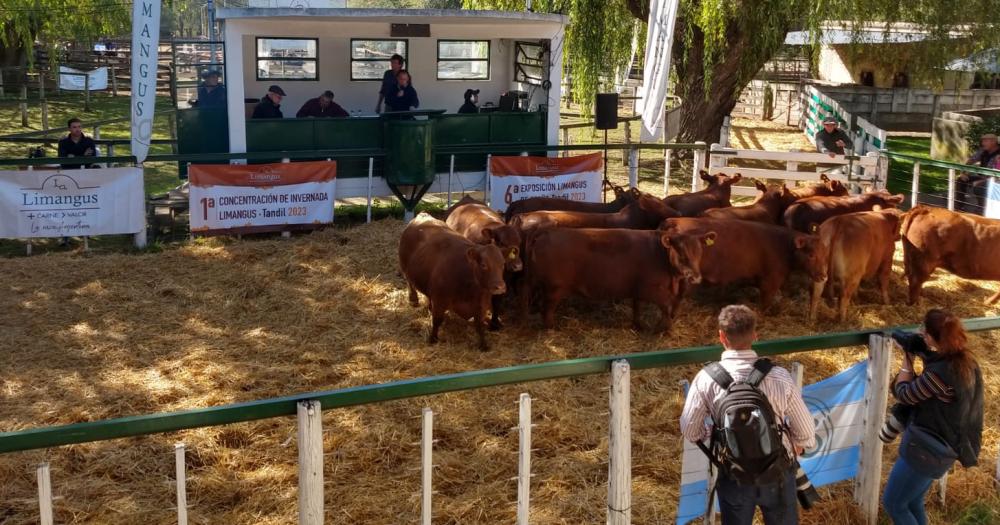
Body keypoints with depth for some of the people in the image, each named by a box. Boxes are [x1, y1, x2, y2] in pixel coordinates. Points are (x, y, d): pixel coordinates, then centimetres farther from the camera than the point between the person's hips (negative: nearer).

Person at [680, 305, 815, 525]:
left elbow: (690, 430, -8)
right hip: (777, 473, 0)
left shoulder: (706, 378, -16)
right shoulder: (779, 376, -17)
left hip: (734, 476, 0)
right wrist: (798, 446, 15)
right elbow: (805, 429, -7)